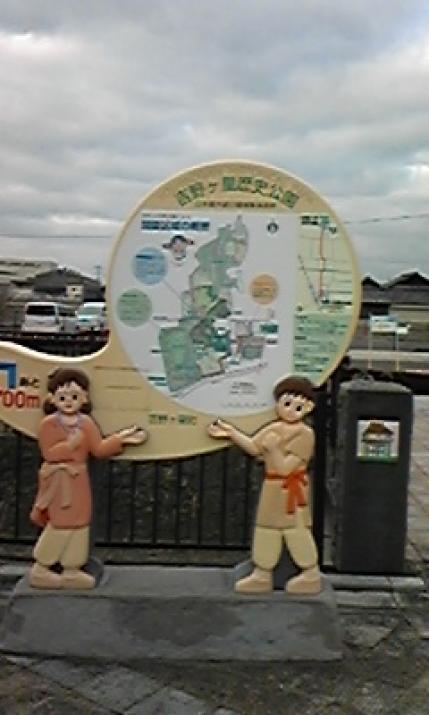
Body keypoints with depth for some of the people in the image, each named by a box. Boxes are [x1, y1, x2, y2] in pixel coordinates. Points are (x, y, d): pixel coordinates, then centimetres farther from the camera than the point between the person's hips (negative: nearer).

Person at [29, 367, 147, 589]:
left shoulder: (86, 422, 3)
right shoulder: (48, 423, -11)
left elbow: (99, 448, 2)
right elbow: (49, 453, -18)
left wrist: (120, 439, -6)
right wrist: (70, 444, -24)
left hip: (78, 479, 6)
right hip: (58, 480, -6)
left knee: (78, 521, 7)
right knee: (61, 523, -7)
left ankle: (72, 570, 16)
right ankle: (40, 569, 6)